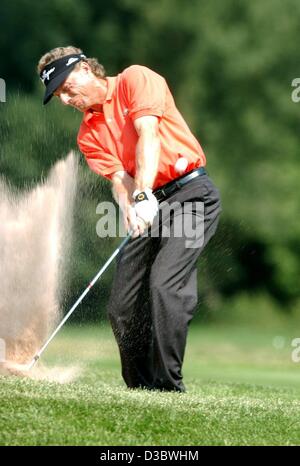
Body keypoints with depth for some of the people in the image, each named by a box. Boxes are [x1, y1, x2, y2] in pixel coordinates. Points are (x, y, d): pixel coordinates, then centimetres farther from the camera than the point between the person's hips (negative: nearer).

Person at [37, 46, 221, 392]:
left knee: (165, 285, -23)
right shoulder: (88, 135, 13)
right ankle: (140, 390, 8)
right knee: (121, 306, -1)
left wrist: (143, 194, -27)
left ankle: (167, 386, -21)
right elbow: (118, 177, -2)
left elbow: (148, 136, -15)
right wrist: (130, 207, -25)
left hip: (190, 192, -7)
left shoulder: (135, 79, -2)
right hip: (148, 208, 7)